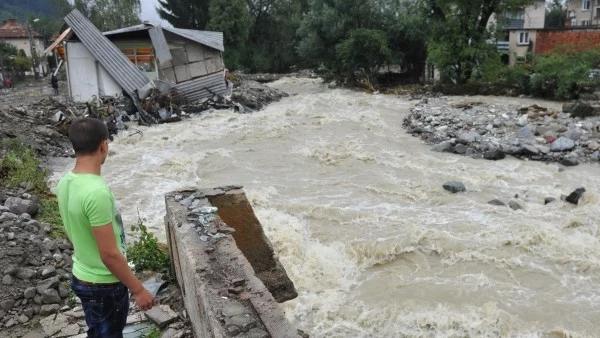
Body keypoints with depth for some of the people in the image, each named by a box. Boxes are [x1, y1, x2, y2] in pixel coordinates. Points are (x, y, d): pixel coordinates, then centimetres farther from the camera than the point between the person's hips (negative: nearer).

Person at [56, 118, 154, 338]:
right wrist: (138, 290, -18)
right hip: (104, 285, -8)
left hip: (82, 277, 8)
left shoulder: (65, 184, -3)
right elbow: (109, 254, -27)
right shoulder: (97, 192, -31)